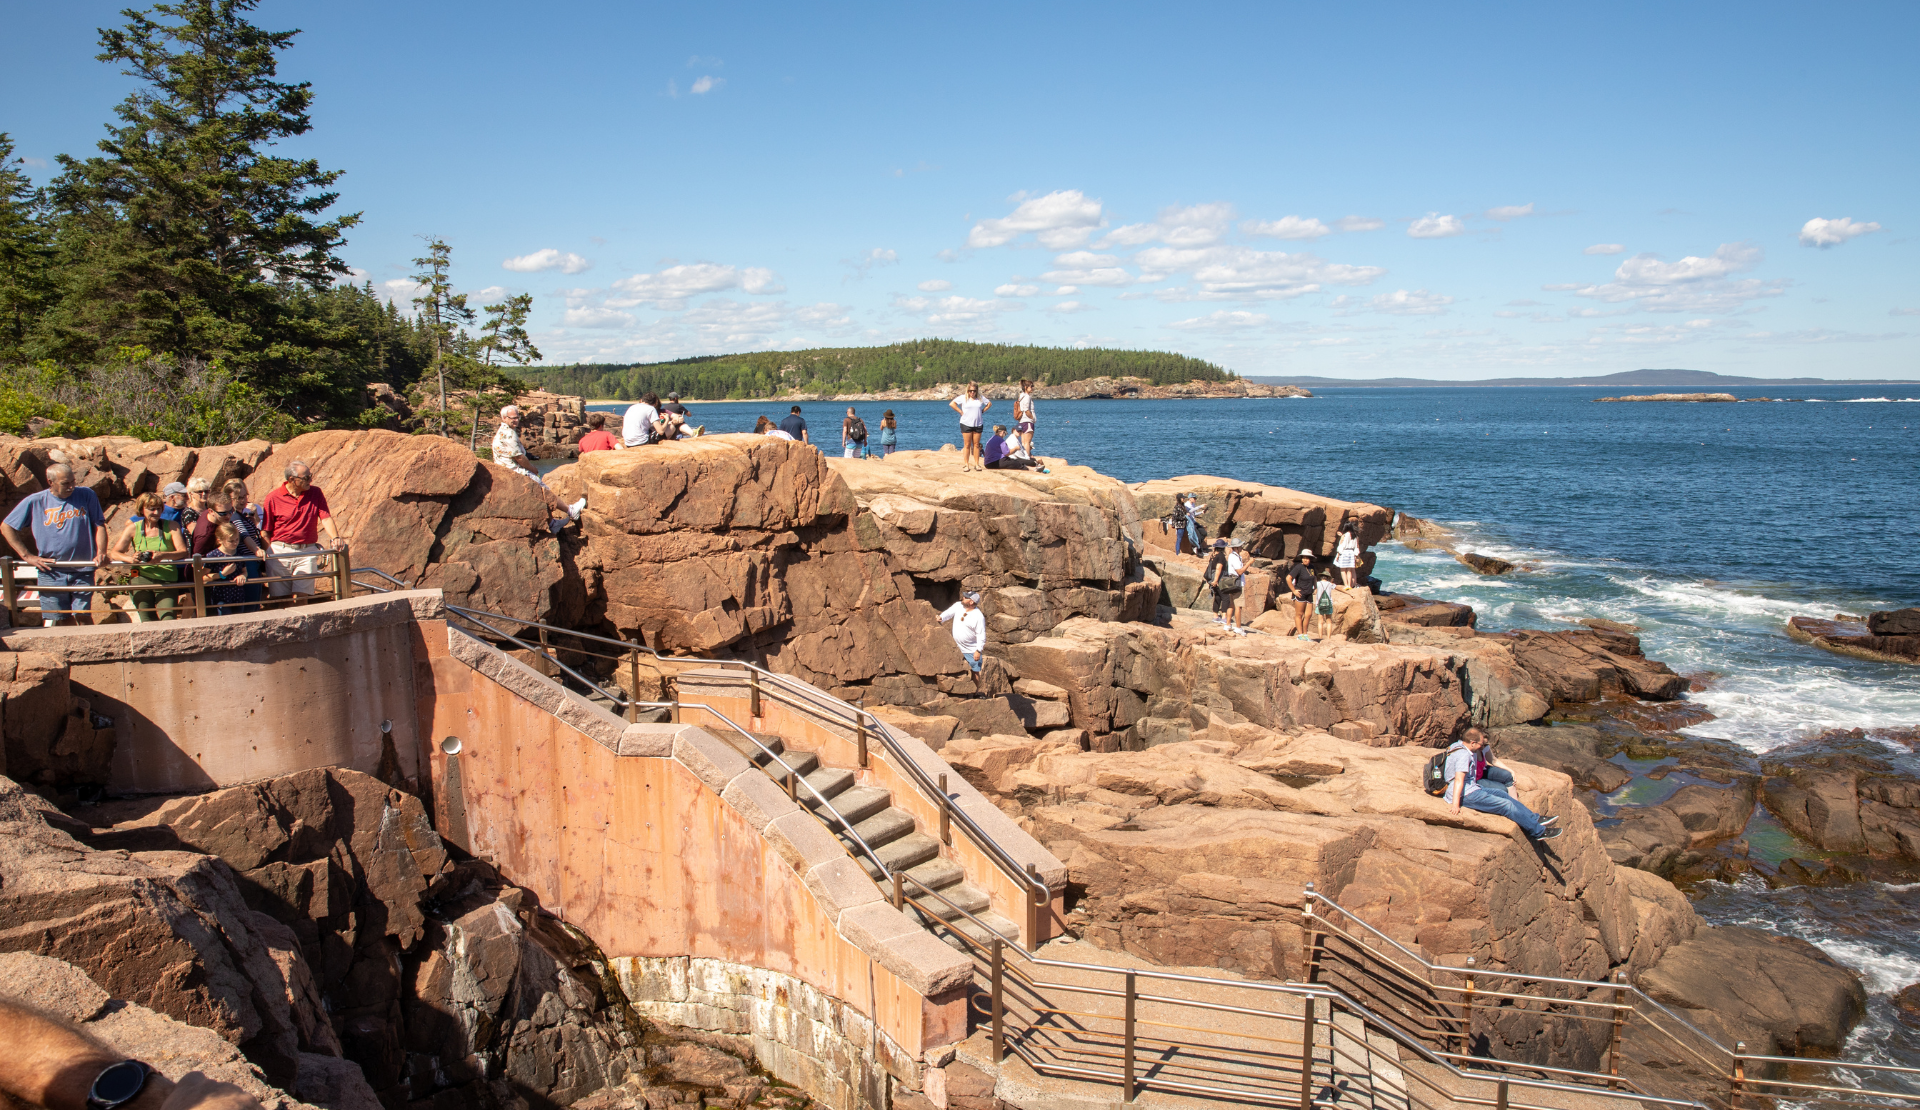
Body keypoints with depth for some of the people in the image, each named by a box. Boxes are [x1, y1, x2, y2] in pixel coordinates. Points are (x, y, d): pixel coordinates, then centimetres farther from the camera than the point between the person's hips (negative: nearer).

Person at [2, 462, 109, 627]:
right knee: (53, 620, 1)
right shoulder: (34, 502, 1)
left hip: (82, 571, 0)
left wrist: (101, 553, -9)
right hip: (51, 571, 0)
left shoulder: (87, 496, 2)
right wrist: (27, 556, 1)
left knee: (82, 616, -2)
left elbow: (99, 525, 7)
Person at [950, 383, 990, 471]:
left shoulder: (981, 398, 6)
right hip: (966, 424, -3)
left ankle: (977, 464, 9)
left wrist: (982, 411, 7)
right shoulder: (963, 398, -2)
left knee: (976, 444, 5)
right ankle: (966, 464, 2)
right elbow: (952, 404, -6)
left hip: (978, 424, 3)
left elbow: (989, 403, 20)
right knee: (967, 445, -2)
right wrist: (961, 412, -9)